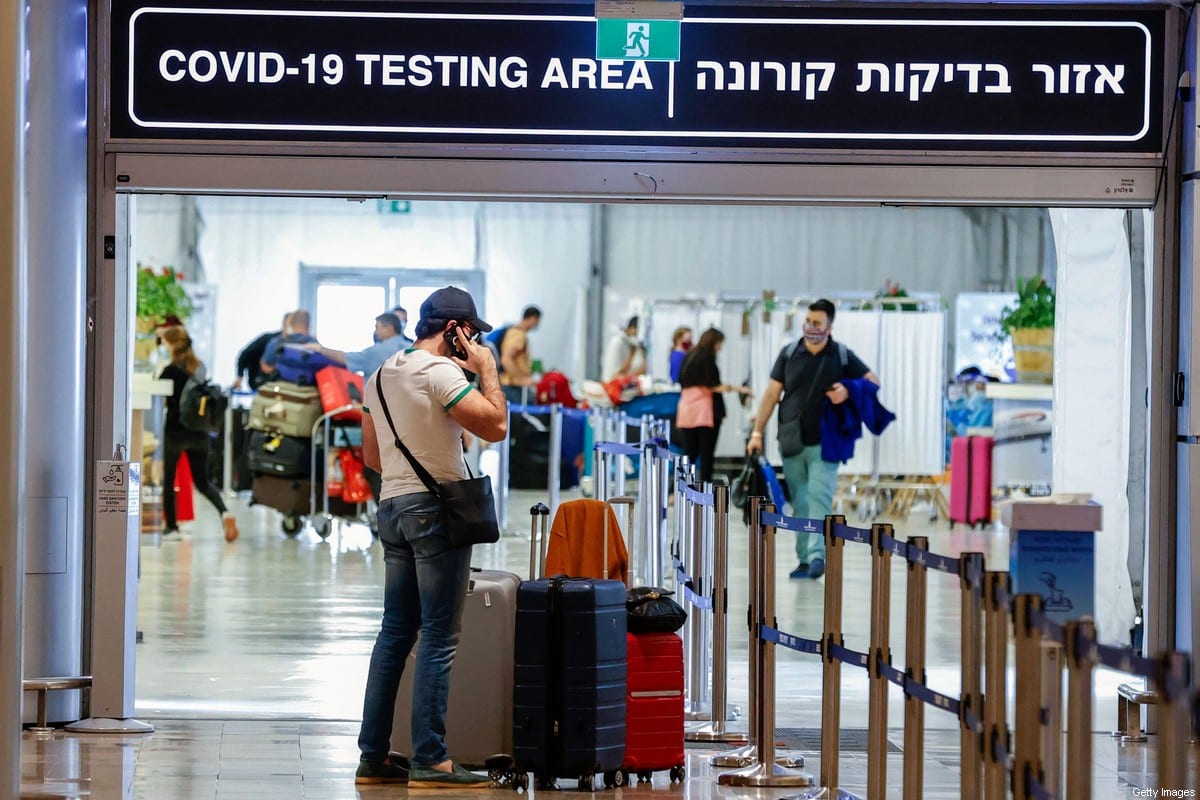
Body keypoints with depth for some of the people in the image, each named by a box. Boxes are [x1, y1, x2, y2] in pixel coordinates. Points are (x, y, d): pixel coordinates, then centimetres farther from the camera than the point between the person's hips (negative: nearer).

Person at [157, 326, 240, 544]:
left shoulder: (171, 371, -12)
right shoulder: (199, 368, 6)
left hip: (175, 431, -5)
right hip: (198, 433, 5)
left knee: (168, 480, 9)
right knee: (202, 480, 12)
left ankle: (171, 527, 9)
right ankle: (224, 512, -12)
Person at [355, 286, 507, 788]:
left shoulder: (381, 375, 15)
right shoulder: (439, 371, -12)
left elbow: (371, 455, 21)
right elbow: (495, 426, -18)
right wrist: (487, 371, -6)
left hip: (392, 506, 9)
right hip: (437, 507, -9)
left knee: (395, 633, 11)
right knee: (439, 638, -7)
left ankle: (373, 757, 12)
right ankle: (430, 761, -8)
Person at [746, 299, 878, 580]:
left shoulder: (842, 356, 1)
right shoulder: (789, 354, 6)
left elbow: (873, 381, 6)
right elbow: (771, 394, 8)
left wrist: (848, 391, -13)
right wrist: (757, 432, 4)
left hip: (824, 443, -3)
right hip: (792, 443, 3)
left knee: (819, 496, -15)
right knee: (799, 503, 5)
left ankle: (818, 555, -20)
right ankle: (804, 559, 10)